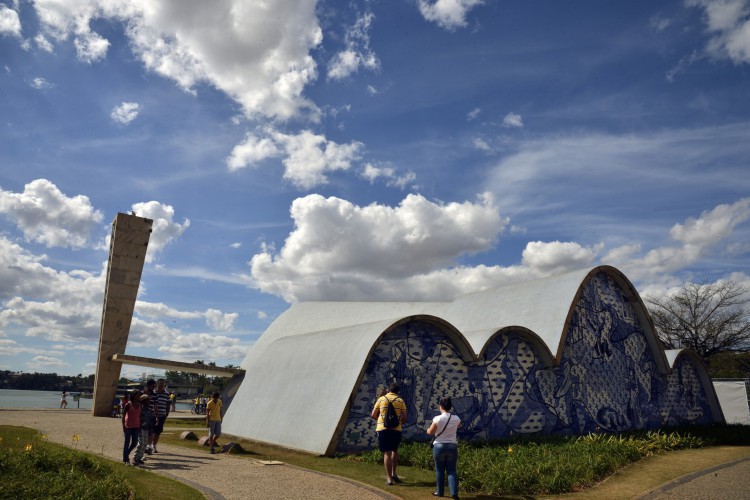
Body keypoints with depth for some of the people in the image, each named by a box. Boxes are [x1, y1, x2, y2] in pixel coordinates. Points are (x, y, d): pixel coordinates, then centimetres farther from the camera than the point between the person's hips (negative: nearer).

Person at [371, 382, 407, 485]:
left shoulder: (381, 399, 2)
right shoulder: (400, 401, 3)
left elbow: (373, 415, 5)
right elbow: (404, 418, 1)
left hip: (383, 429, -1)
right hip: (396, 429, 1)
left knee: (387, 453, 1)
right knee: (395, 450, 23)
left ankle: (389, 478, 0)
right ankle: (394, 473, 18)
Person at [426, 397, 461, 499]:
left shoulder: (438, 419, -13)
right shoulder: (456, 418, -3)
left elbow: (430, 432, -6)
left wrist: (428, 429, 15)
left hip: (439, 446, -2)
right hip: (452, 446, 2)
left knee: (439, 470, 10)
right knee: (451, 470, 7)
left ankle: (440, 492, 18)